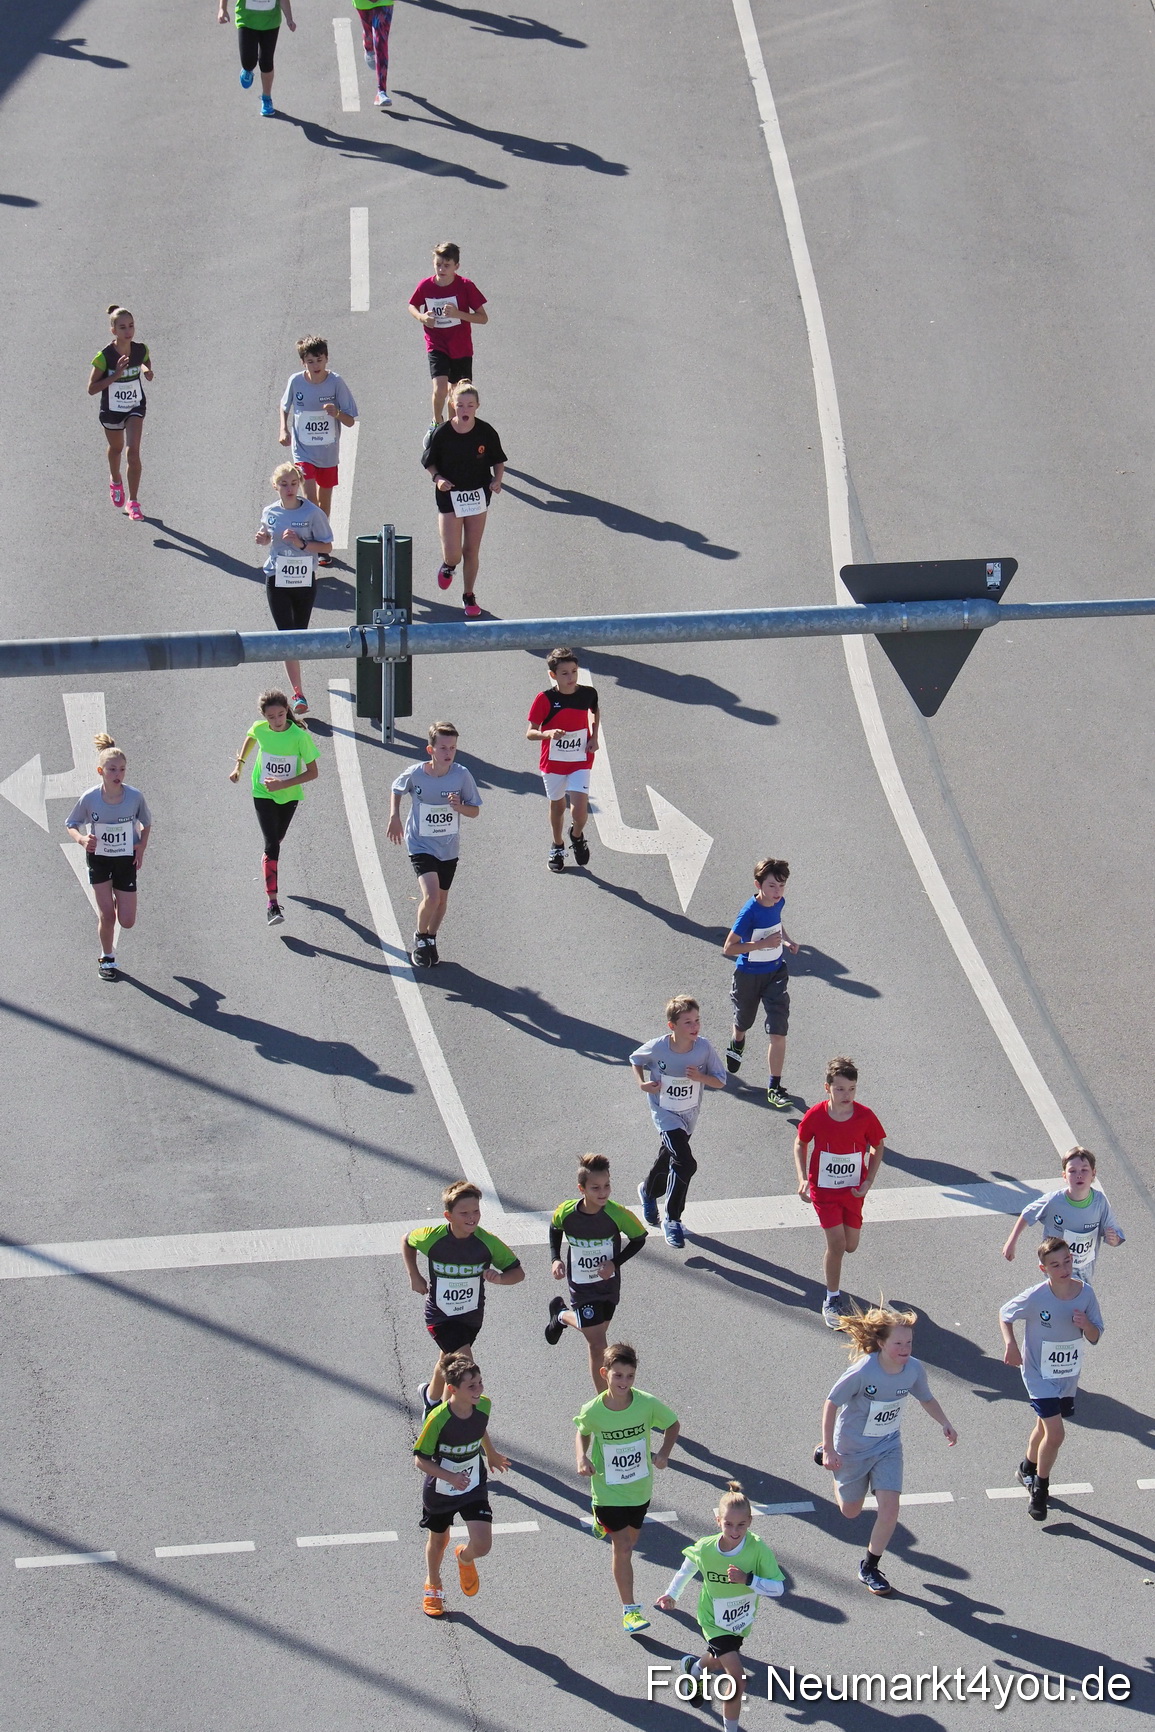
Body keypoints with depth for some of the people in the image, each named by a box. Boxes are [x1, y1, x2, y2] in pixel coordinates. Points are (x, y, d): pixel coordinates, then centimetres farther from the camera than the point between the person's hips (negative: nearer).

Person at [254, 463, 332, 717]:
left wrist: (301, 544, -21)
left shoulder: (312, 513, -9)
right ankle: (298, 694, -10)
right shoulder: (270, 513, 0)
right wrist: (262, 539, -5)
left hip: (304, 580, 0)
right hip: (277, 580, 0)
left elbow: (327, 546, -7)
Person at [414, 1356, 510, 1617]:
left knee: (482, 1546, -11)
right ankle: (433, 1586, 51)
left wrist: (491, 1455, 26)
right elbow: (420, 1459, -21)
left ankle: (465, 1558, 28)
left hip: (474, 1488, 2)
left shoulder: (483, 1405, -16)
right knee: (438, 1539, 21)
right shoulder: (438, 1419, -30)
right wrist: (450, 1477, -33)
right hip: (440, 1490, -2)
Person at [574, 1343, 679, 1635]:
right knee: (623, 1548, -4)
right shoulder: (593, 1411, -20)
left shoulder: (647, 1404, -19)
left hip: (640, 1488, 3)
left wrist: (663, 1454, -16)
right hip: (608, 1489, -3)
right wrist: (582, 1457, -15)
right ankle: (629, 1609, 5)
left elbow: (673, 1424, -1)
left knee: (629, 1542, 22)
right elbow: (583, 1432, 3)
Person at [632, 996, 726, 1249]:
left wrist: (700, 1077, -28)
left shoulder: (703, 1047, -18)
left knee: (669, 1159, 24)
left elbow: (720, 1082, -9)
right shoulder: (657, 1048, -22)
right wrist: (642, 1083, -15)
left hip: (689, 1115, 4)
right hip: (666, 1114, -4)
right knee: (685, 1164, -19)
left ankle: (649, 1191, 57)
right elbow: (635, 1060, 1)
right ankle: (672, 1220, -1)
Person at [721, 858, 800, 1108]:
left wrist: (787, 940, 1)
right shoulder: (750, 912, -26)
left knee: (778, 1031, -8)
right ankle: (736, 1046, 59)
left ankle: (774, 1087, -1)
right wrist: (763, 943, -31)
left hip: (775, 974, 3)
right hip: (748, 975, -3)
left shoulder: (778, 903, -7)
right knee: (743, 1023, 22)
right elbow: (728, 948, -27)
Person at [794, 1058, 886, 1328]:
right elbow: (800, 1144, 0)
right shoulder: (815, 1116, -19)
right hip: (824, 1188, -2)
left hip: (853, 1190, 2)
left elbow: (878, 1146, 1)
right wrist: (803, 1178, -11)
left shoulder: (865, 1116, -16)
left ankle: (830, 1261, 45)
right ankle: (832, 1300, 7)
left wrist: (869, 1181, -9)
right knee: (837, 1243, -9)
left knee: (850, 1245, 9)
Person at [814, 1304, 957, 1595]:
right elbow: (831, 1404, -21)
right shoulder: (863, 1372, -32)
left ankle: (870, 1568, 12)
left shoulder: (914, 1369, -17)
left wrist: (945, 1423, -14)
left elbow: (926, 1399, 4)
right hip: (852, 1448, -3)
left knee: (889, 1509, -11)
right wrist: (829, 1449, -20)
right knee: (850, 1512, 18)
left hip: (888, 1447, 3)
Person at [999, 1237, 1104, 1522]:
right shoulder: (1035, 1297, -24)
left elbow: (1095, 1337, -2)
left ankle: (1028, 1469, 50)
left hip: (1069, 1375, 5)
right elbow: (1005, 1315, -6)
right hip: (1039, 1374, -5)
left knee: (1045, 1426, 23)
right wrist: (1010, 1344, -21)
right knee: (1055, 1433, -13)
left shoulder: (1085, 1292, -12)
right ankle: (1040, 1488, 9)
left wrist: (1086, 1325, -24)